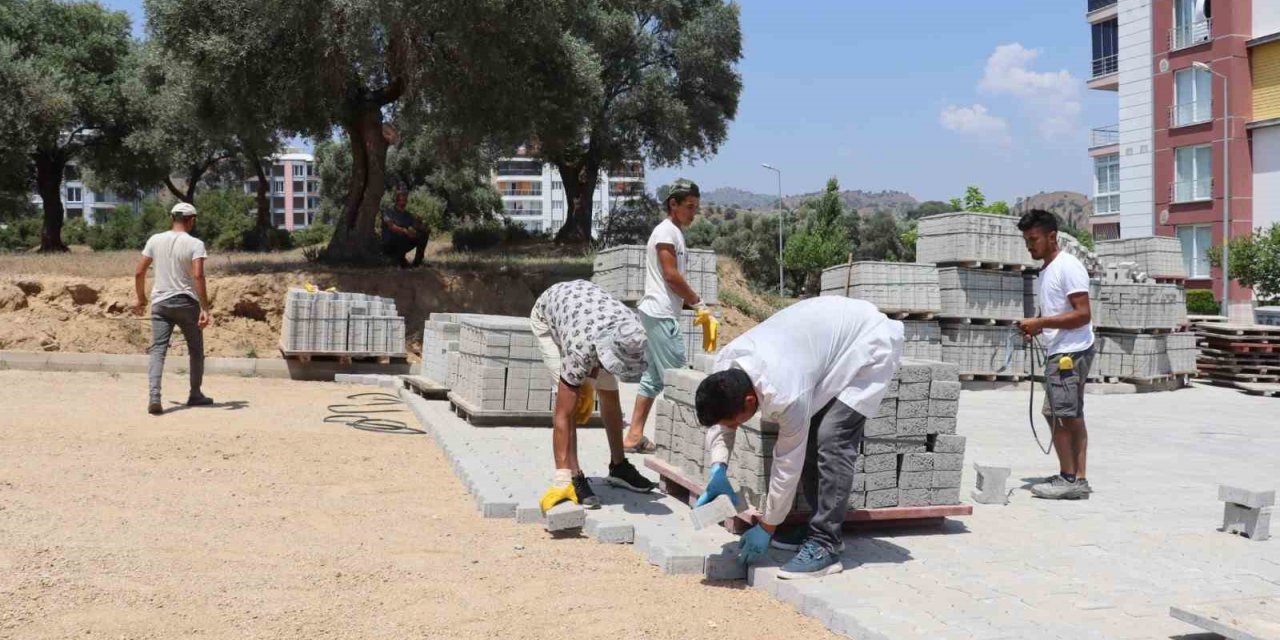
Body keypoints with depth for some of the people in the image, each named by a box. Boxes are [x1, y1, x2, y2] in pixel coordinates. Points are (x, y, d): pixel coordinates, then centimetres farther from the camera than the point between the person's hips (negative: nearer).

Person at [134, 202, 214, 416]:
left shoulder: (155, 240, 4)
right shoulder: (195, 244, -8)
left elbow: (139, 272, 4)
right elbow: (198, 276, -19)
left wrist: (141, 299, 18)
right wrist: (205, 308, -19)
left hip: (160, 303, 2)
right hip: (187, 302, -2)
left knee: (158, 350, -1)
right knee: (196, 350, 15)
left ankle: (154, 397, -17)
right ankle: (195, 394, 24)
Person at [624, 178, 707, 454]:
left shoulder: (675, 233, 19)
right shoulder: (666, 231, -9)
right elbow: (671, 276, -15)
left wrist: (692, 304, 7)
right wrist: (699, 303, -7)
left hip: (661, 315, 10)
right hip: (661, 315, -10)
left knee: (654, 377, 10)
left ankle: (634, 436, 12)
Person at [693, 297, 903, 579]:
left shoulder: (785, 393, -37)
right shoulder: (725, 365, -16)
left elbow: (788, 462, -25)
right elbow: (718, 418, 2)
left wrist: (766, 528, -14)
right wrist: (718, 471, -14)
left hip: (870, 346, -9)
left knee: (831, 441, -19)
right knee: (807, 436, 5)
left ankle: (824, 546, -13)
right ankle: (823, 527, 18)